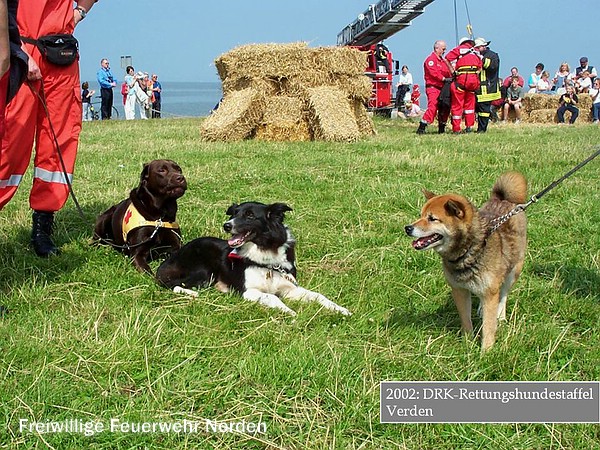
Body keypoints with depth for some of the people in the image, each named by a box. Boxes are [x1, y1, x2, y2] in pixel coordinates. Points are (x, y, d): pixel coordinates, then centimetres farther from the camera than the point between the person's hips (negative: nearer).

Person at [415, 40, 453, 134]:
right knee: (433, 107, -20)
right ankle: (421, 128, -20)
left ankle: (441, 129, 20)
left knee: (444, 109, 10)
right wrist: (444, 79, -24)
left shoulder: (443, 61, 23)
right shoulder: (431, 59, -6)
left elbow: (447, 72, 21)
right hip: (433, 88, -9)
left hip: (442, 88, 9)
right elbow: (434, 73, -19)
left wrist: (451, 78, 1)